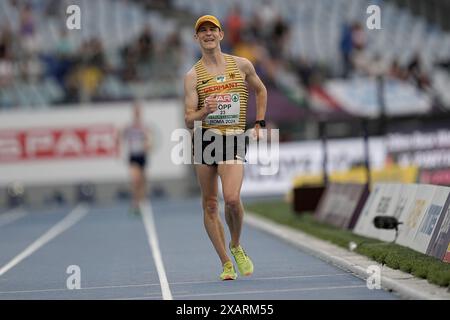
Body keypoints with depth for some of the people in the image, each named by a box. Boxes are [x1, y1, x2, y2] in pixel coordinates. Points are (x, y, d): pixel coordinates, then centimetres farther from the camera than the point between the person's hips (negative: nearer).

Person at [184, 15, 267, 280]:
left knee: (232, 198, -20)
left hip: (234, 139, -1)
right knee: (210, 204, 2)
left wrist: (259, 123, 17)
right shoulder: (192, 76, 3)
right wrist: (204, 112, -23)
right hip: (204, 139, 1)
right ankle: (225, 263, 13)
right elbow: (189, 120, -2)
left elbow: (261, 90, 25)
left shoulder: (242, 65, 6)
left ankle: (236, 246, 7)